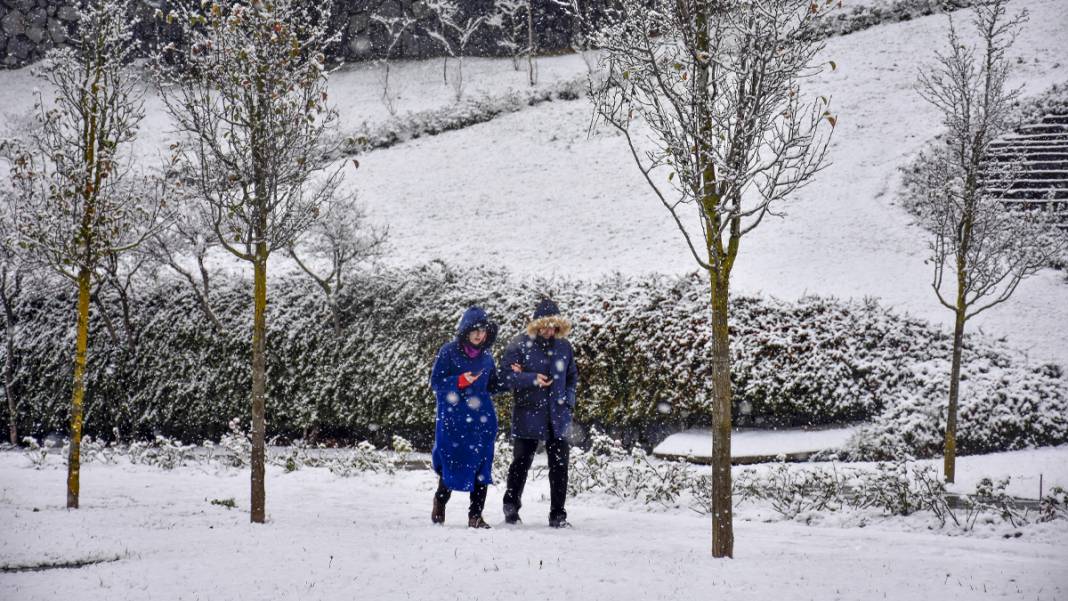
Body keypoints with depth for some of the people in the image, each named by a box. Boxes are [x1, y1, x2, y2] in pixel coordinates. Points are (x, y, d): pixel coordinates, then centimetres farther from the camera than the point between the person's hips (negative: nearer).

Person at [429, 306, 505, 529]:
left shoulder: (486, 356, 9)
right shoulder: (449, 351, -4)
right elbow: (436, 383, -5)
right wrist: (460, 381, -19)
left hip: (481, 419, 4)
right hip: (453, 418, -3)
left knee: (481, 466, -2)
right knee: (452, 463, 1)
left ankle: (476, 515, 4)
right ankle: (440, 502, 30)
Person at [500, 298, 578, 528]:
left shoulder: (564, 346, 8)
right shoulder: (520, 345, -5)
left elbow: (572, 376, 20)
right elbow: (506, 375, -10)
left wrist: (568, 400, 4)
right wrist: (533, 379, -23)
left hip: (557, 416, 3)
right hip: (528, 414, -3)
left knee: (559, 466, 2)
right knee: (521, 462, 4)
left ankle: (558, 515, 8)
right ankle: (511, 507, 23)